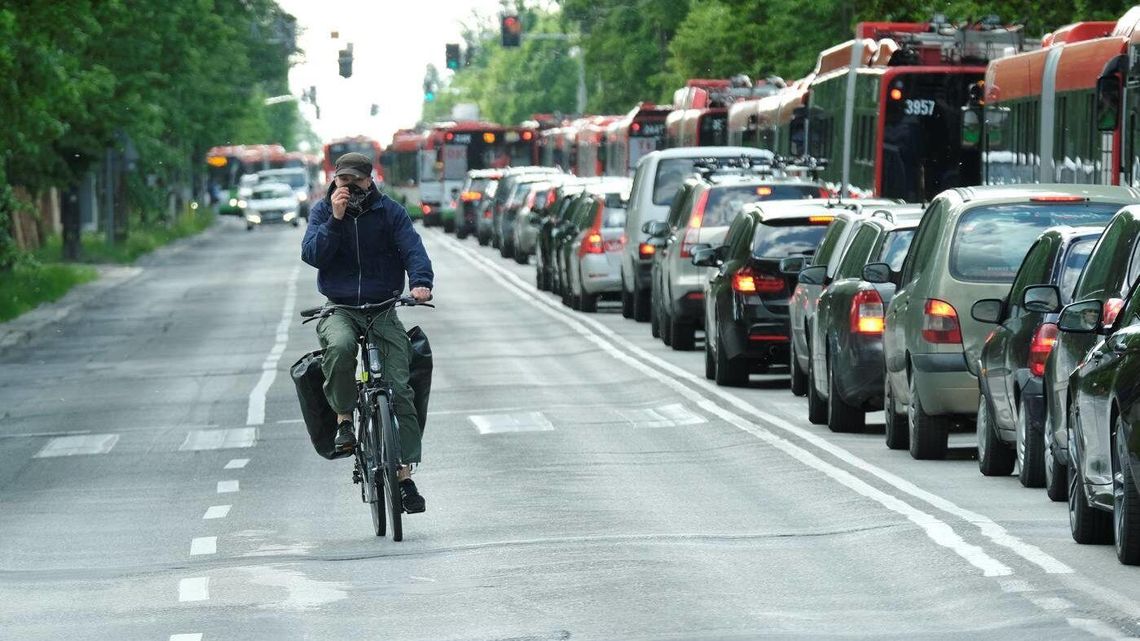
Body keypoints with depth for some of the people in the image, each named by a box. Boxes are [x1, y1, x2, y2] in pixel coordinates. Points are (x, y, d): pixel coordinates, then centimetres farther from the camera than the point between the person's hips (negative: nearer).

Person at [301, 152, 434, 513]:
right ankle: (343, 419, -16)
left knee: (398, 387, -11)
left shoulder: (390, 212, 3)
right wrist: (336, 219, -19)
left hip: (383, 310, 1)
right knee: (340, 346, -37)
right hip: (339, 309, -1)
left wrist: (421, 281, -28)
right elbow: (312, 254, -8)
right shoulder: (323, 211, 5)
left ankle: (404, 473, -8)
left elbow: (412, 249, -9)